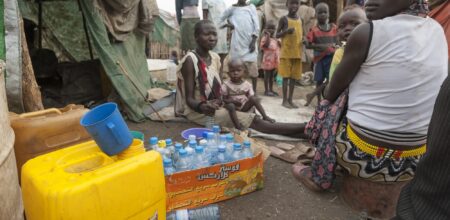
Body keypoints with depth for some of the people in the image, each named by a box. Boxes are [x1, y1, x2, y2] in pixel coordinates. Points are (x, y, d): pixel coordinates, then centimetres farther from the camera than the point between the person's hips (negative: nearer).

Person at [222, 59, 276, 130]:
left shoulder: (247, 84, -2)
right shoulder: (226, 85, -10)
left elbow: (251, 96, 0)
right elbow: (223, 99, -9)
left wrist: (256, 101, -22)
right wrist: (233, 101, -26)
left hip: (244, 106, 3)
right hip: (233, 105, -3)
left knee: (254, 99, -19)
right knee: (230, 106, -36)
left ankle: (265, 116, -14)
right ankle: (238, 126, -41)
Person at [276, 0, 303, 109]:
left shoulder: (300, 20, 12)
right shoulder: (284, 19, -2)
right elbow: (277, 35, -2)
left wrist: (304, 40, -3)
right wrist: (286, 31, -20)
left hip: (297, 53, 5)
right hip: (286, 52, -5)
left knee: (294, 77, 7)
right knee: (286, 76, -2)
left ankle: (290, 100, 16)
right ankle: (285, 100, 6)